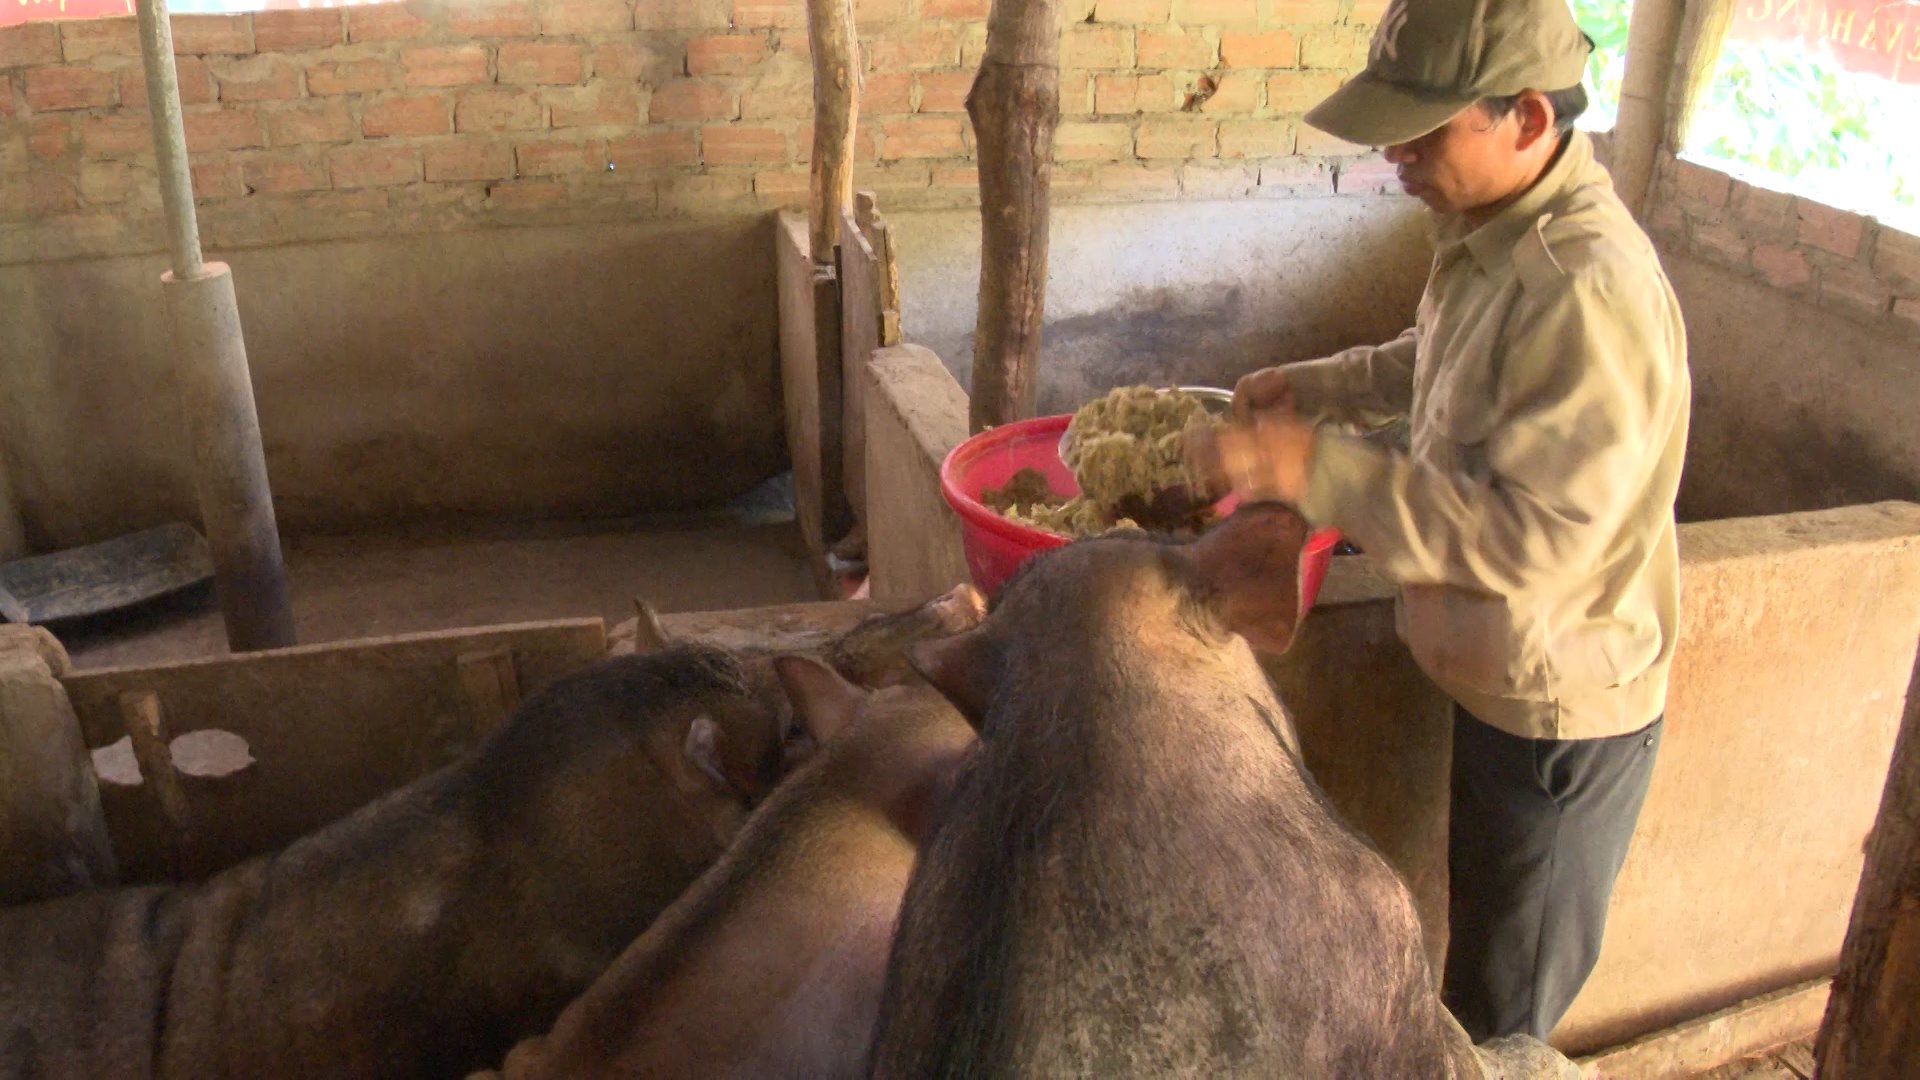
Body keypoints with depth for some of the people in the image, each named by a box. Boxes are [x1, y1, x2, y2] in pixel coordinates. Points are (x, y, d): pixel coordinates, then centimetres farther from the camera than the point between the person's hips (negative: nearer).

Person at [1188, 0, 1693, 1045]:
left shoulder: (1590, 292, -31)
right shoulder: (1491, 230, 0)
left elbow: (1536, 535, -34)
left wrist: (1316, 469, -34)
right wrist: (1314, 385, 7)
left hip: (1559, 714, -9)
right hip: (1494, 678, 9)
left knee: (1502, 1015, 11)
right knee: (1478, 948, 28)